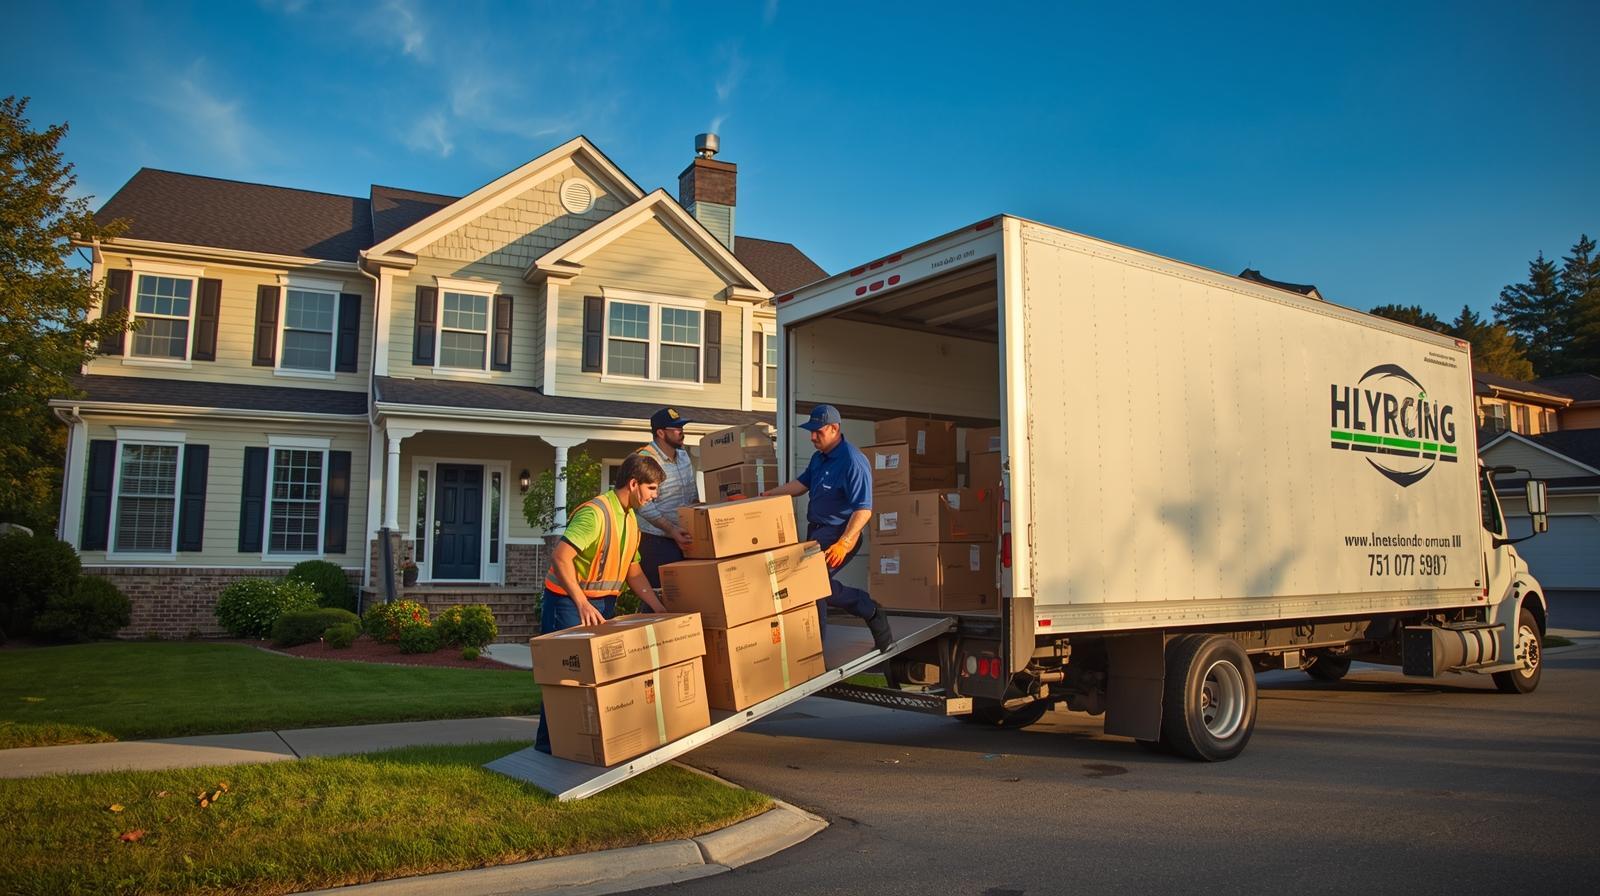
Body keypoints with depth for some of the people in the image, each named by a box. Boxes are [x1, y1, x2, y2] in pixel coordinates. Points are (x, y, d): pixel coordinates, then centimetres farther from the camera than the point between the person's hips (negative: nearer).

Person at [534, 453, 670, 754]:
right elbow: (560, 557, -31)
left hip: (603, 603, 9)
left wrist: (659, 608, 4)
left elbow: (633, 571, 13)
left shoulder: (631, 518, 8)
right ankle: (548, 742, 10)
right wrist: (582, 604, -37)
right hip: (568, 601, -8)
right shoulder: (595, 513, -22)